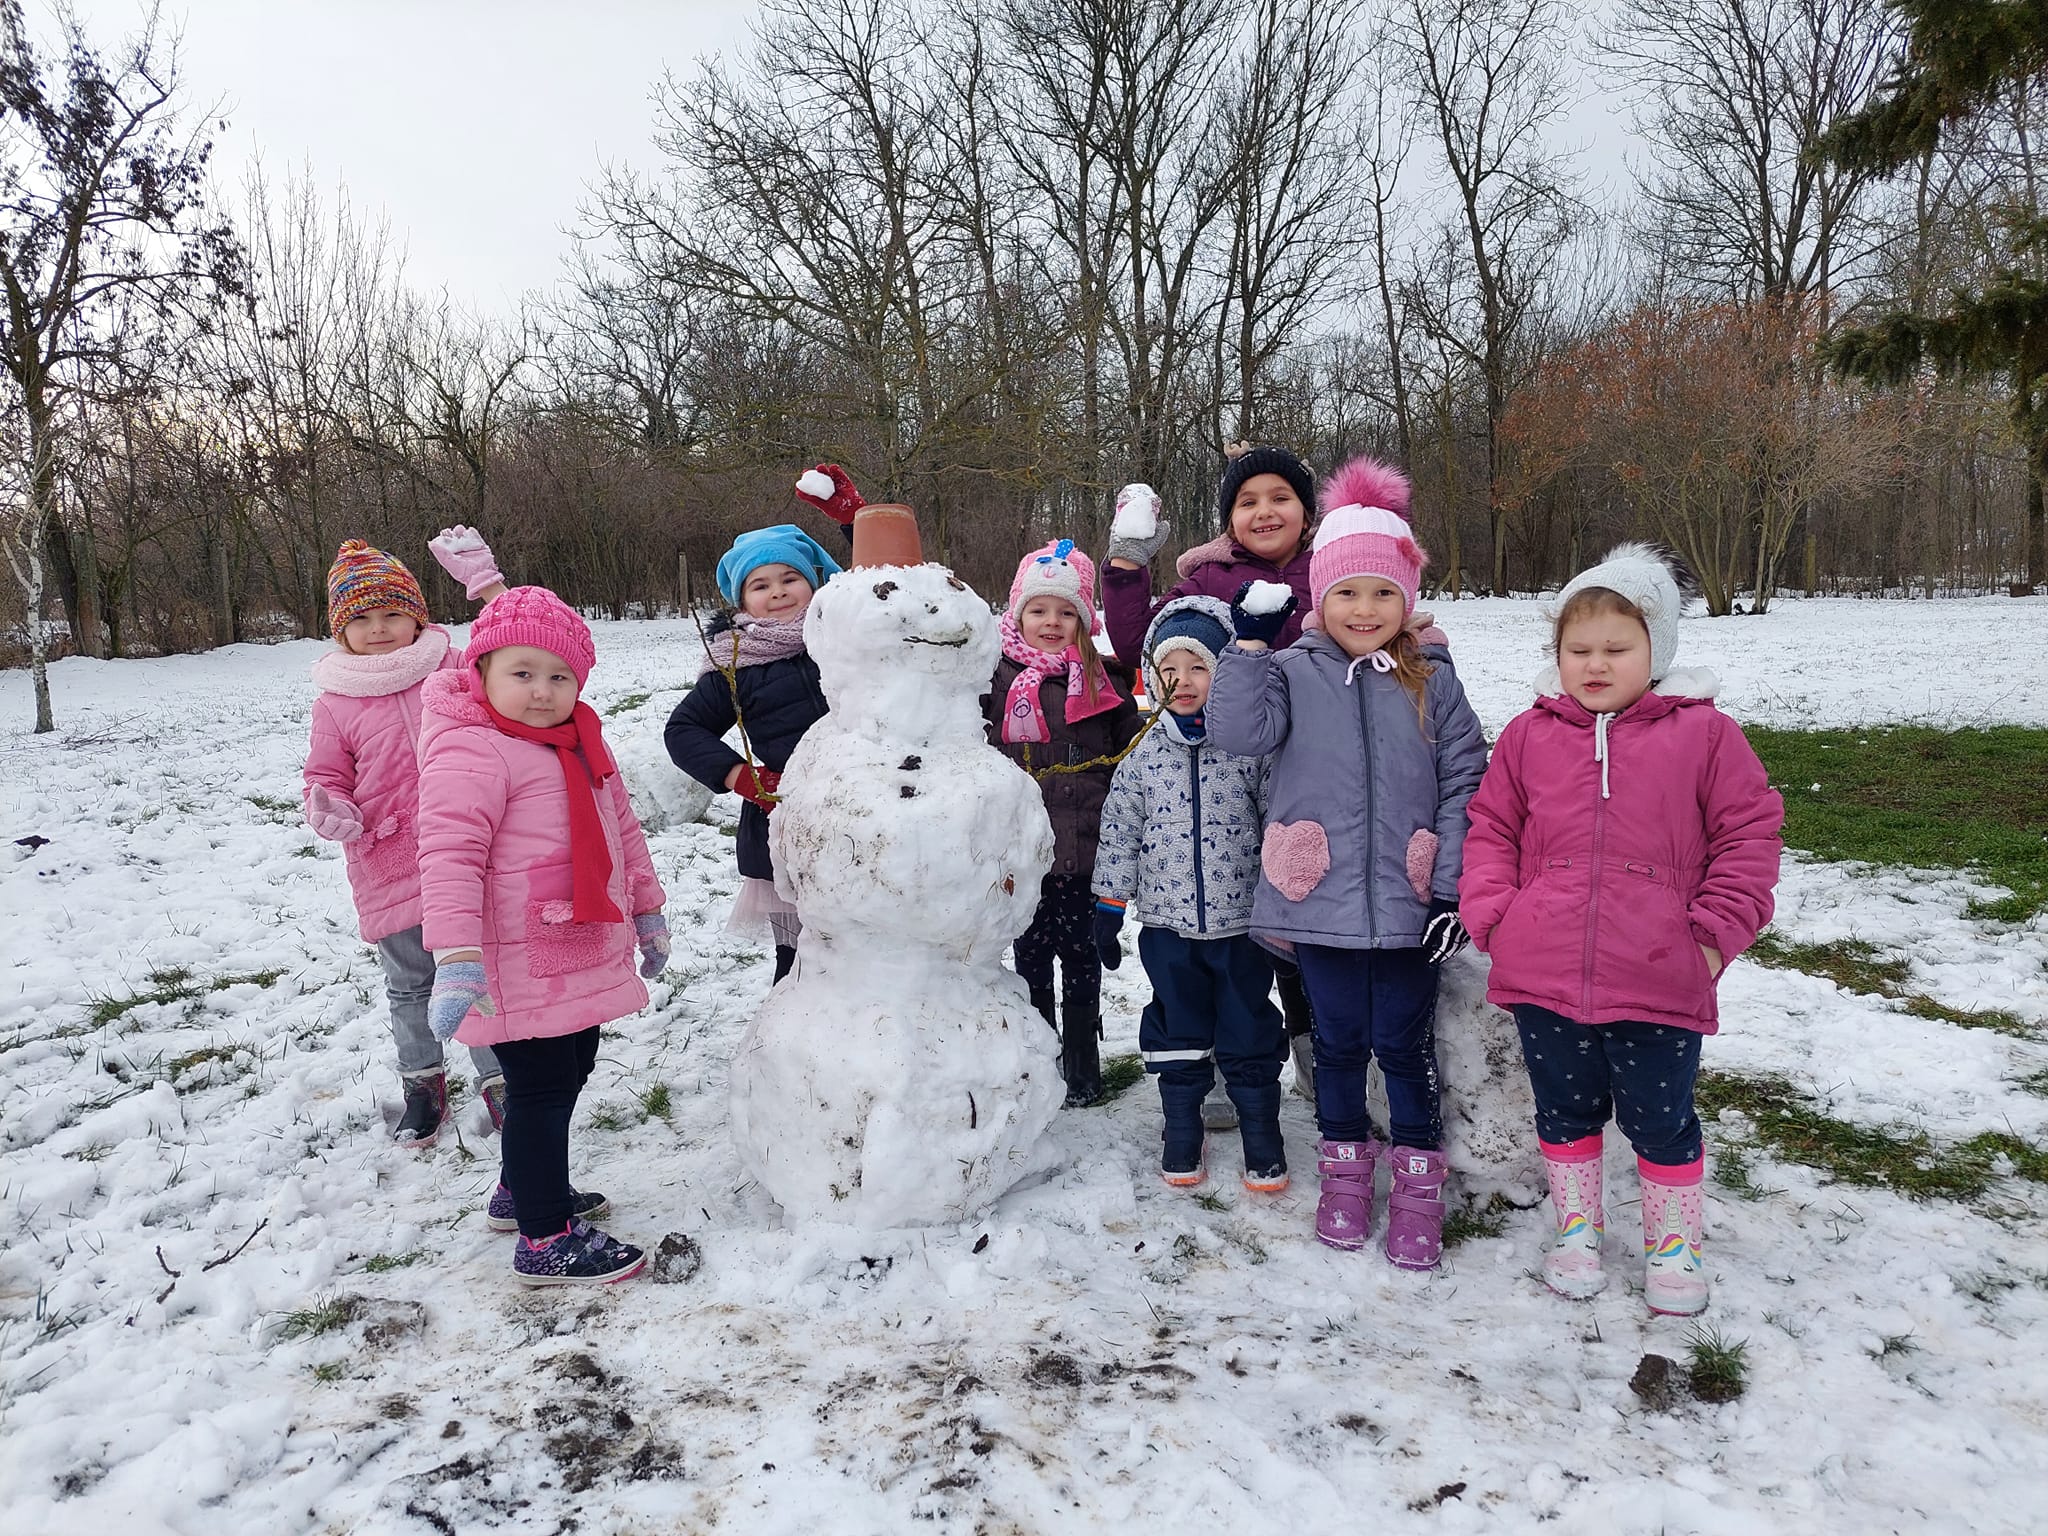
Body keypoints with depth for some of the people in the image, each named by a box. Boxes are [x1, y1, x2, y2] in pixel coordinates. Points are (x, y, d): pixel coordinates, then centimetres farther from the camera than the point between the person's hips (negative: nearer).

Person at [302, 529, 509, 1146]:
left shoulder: (452, 671, 1)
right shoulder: (335, 704, 0)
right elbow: (325, 778, 6)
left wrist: (483, 581, -11)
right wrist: (327, 810, -17)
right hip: (390, 871, 1)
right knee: (409, 986, 16)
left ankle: (498, 1077, 24)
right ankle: (423, 1083, 36)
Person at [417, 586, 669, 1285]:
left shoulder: (580, 742, 11)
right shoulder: (469, 752, -18)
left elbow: (621, 827, 21)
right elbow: (449, 855, -26)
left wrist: (646, 909, 25)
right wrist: (456, 957, -33)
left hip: (584, 958, 10)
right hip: (520, 968, -9)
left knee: (570, 1072, 21)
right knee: (542, 1090, -3)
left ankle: (523, 1188, 41)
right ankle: (545, 1240, 10)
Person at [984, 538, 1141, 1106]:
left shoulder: (1102, 682, 4)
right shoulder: (997, 679, 1)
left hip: (1087, 852, 0)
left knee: (1081, 959, 10)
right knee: (1031, 957, 11)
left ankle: (1083, 1066, 24)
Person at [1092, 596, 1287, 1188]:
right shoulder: (1144, 755, 0)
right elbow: (1119, 834, 4)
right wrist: (1108, 909, 4)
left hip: (1242, 923, -2)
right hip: (1167, 924, 2)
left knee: (1249, 1037, 9)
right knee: (1178, 1034, 14)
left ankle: (1262, 1135, 27)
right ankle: (1181, 1132, 31)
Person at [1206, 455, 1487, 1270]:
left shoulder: (1433, 682, 1)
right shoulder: (1293, 673, 0)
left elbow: (1464, 786, 1)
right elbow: (1236, 729, -16)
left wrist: (1454, 888, -4)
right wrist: (1249, 638, -17)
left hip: (1407, 904, 0)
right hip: (1320, 901, 0)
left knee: (1404, 1043, 10)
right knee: (1338, 1040, 14)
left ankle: (1418, 1178, 28)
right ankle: (1345, 1165, 33)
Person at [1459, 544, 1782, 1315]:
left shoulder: (1703, 733, -1)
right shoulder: (1529, 735, 5)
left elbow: (1749, 833, 2)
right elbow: (1491, 829, 10)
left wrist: (1716, 931, -4)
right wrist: (1492, 914, -1)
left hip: (1659, 984, -2)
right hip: (1542, 976, 2)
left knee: (1661, 1119, 11)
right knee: (1565, 1109, 17)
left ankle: (1675, 1241, 34)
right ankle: (1576, 1226, 38)